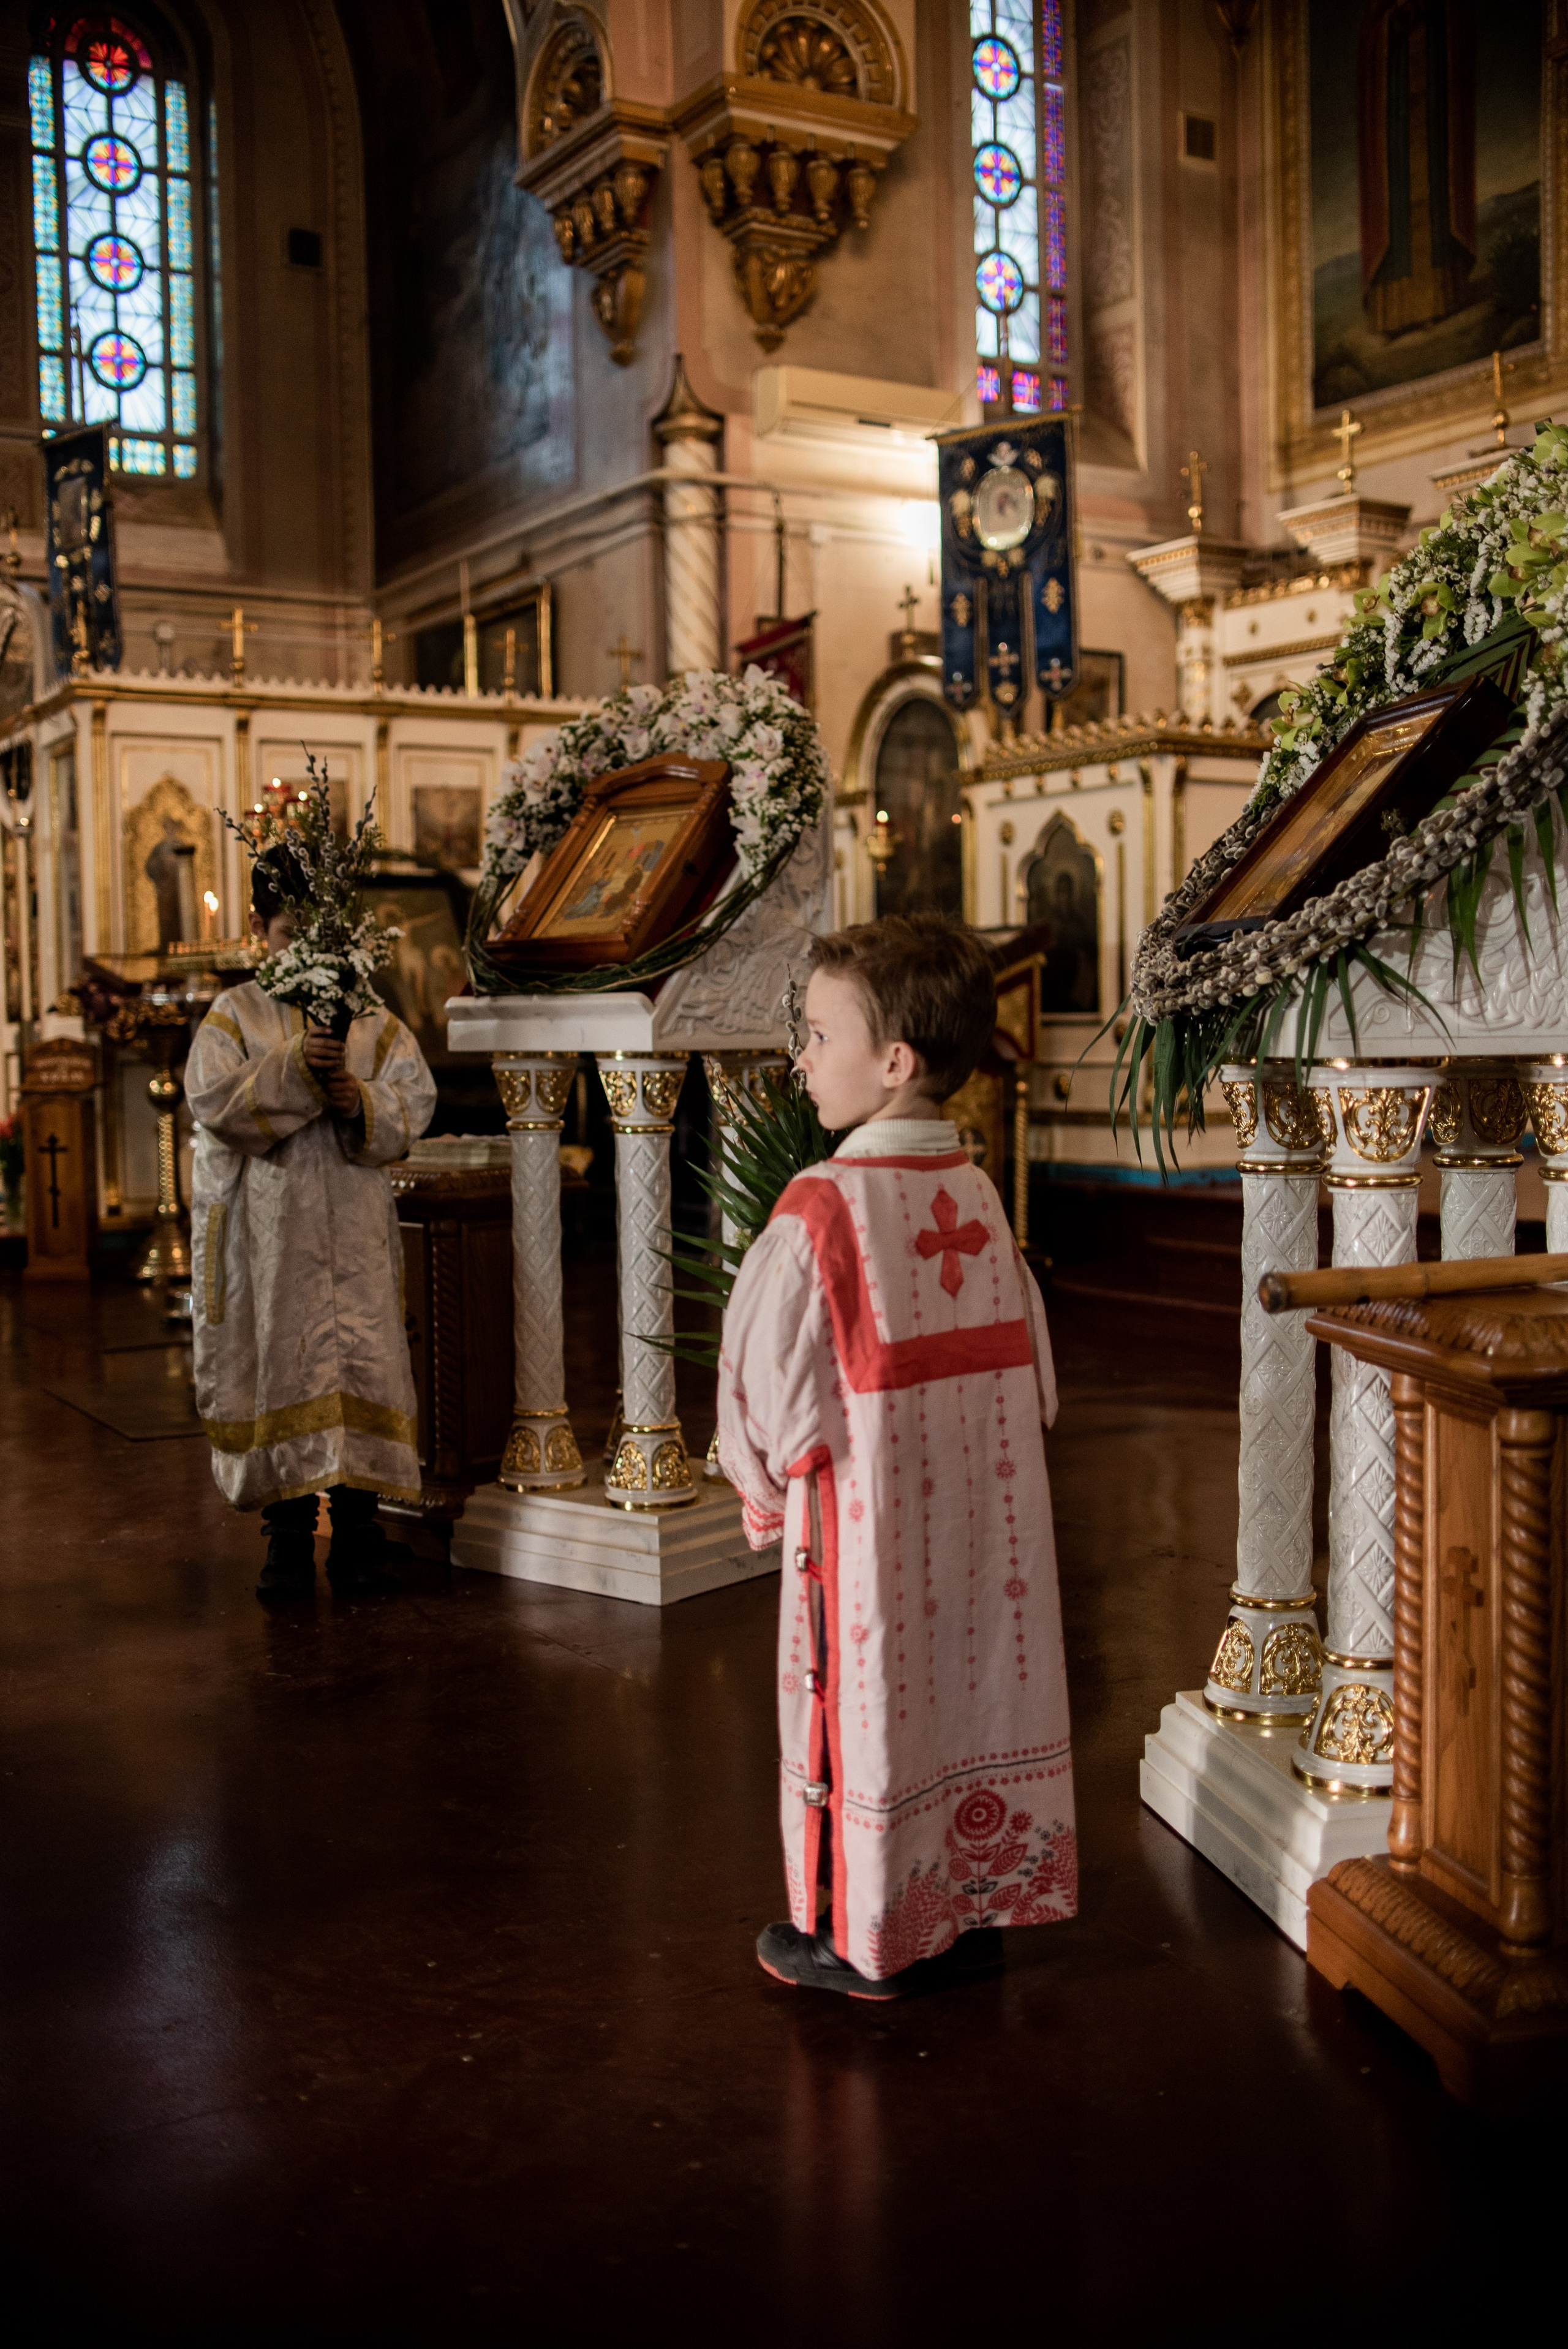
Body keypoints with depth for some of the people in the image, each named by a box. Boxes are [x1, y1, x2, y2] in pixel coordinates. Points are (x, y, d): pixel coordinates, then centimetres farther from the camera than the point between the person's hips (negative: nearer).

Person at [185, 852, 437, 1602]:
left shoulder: (373, 1018, 11)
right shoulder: (234, 1014, 6)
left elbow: (416, 1099, 2)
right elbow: (211, 1098, -9)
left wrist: (362, 1101, -18)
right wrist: (294, 1069, -21)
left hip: (354, 1225, 2)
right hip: (266, 1224, -1)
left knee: (361, 1362, -2)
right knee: (280, 1362, -1)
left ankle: (356, 1527, 5)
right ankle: (288, 1534, 7)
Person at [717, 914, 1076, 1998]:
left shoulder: (821, 1207, -18)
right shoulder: (979, 1194, 2)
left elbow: (769, 1370, -13)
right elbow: (1029, 1361, 8)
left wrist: (767, 1484, 3)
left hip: (868, 1513, -6)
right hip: (987, 1504, 6)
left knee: (868, 1698, 7)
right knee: (977, 1678, 15)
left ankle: (868, 1936, 20)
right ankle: (978, 1905, 29)